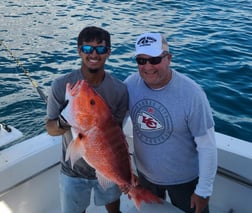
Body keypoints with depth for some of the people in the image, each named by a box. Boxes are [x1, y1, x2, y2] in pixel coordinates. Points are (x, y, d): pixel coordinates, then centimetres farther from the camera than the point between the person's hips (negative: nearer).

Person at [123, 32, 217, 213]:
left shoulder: (191, 93, -28)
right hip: (145, 174, 4)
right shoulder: (130, 85, -17)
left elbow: (207, 145, -20)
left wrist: (204, 190, -13)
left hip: (184, 179, -3)